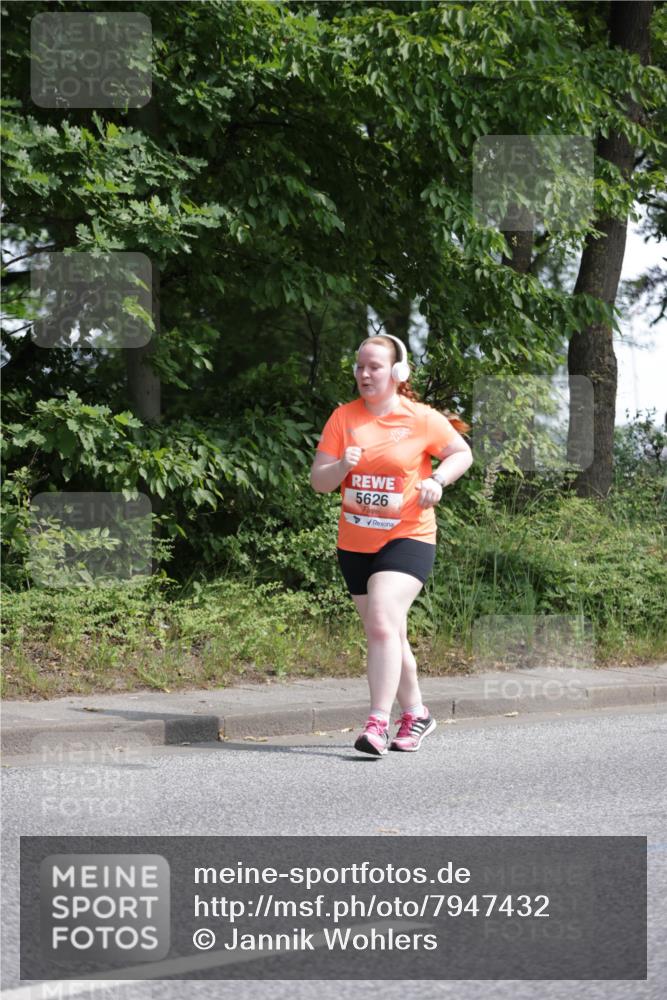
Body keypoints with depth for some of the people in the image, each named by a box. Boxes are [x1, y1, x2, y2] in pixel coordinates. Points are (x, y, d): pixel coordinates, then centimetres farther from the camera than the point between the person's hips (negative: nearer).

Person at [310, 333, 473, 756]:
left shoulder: (422, 419, -6)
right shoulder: (343, 418, 1)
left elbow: (463, 454, 8)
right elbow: (318, 481, 1)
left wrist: (437, 480, -10)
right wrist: (341, 466, -21)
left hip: (407, 537, -4)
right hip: (355, 543, 5)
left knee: (383, 623, -23)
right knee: (387, 634, 14)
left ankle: (378, 723, -24)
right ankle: (416, 713, 32)